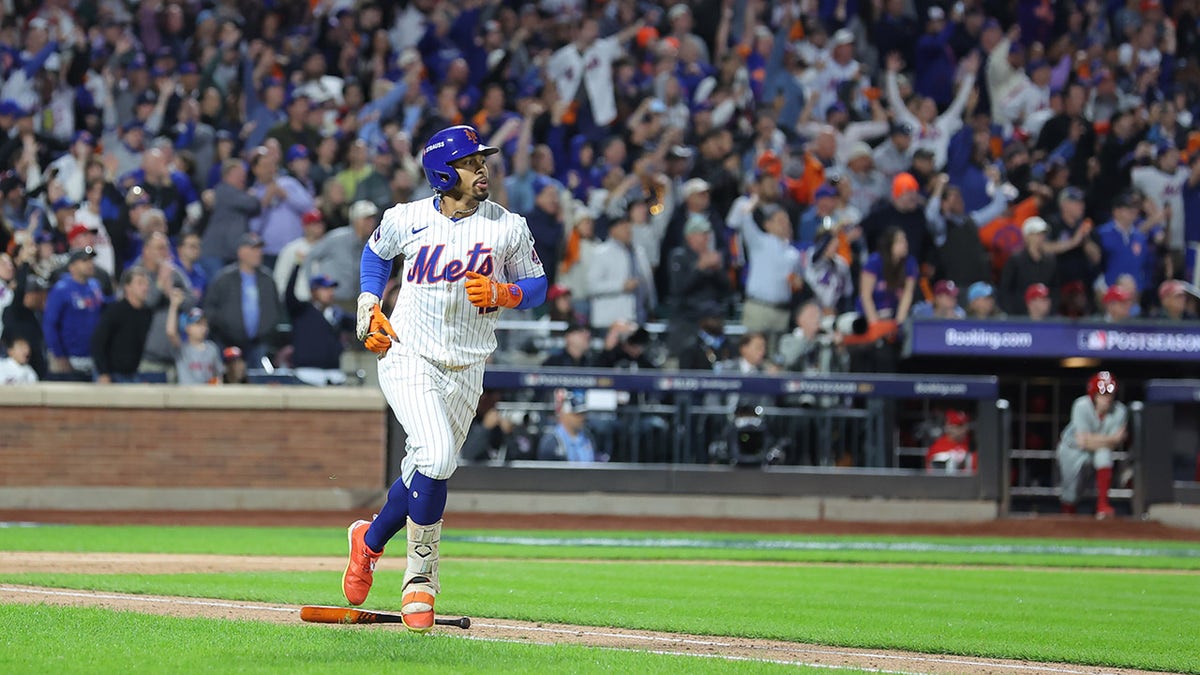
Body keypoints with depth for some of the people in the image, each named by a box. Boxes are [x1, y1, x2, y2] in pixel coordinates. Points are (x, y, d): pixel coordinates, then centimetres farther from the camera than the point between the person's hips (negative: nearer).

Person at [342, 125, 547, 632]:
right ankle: (421, 576, -7)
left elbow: (536, 285, 6)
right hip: (407, 357, -3)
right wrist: (367, 303, 4)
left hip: (465, 371, 3)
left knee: (425, 471, 7)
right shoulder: (406, 220, -3)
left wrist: (503, 294, -15)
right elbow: (376, 251, 18)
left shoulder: (508, 228, -3)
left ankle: (370, 539, 37)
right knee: (436, 456, -22)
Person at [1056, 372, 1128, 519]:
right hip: (1072, 449, -1)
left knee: (1104, 453, -32)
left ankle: (1102, 505, -32)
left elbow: (1113, 445, -21)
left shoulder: (1119, 411, -22)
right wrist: (1112, 439, -35)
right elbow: (1083, 441, -32)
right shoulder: (1082, 406, -27)